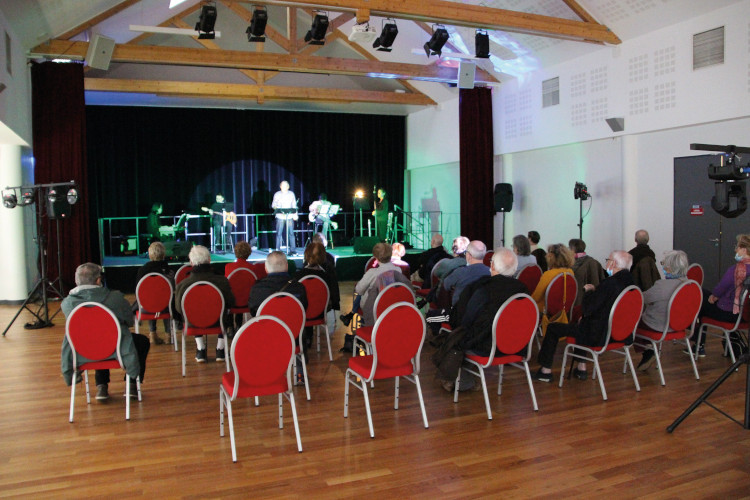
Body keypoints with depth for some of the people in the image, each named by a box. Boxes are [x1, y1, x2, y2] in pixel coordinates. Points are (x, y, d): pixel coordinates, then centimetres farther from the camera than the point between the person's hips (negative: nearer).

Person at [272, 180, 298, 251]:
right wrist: (276, 208, -15)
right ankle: (278, 250, 4)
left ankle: (292, 249, 3)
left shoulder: (291, 194, 11)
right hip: (280, 217, -1)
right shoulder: (277, 194, 7)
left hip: (289, 217, 1)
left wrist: (295, 214, 3)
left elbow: (294, 205, 12)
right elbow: (273, 205, 7)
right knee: (279, 233, -3)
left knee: (291, 233, -2)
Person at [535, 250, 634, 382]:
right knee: (581, 324, 35)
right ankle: (581, 368, 35)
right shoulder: (629, 282, 0)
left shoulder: (609, 284, -27)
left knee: (552, 328, 6)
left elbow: (587, 308, -21)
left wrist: (589, 291, -5)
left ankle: (546, 371, 17)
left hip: (600, 336, -9)